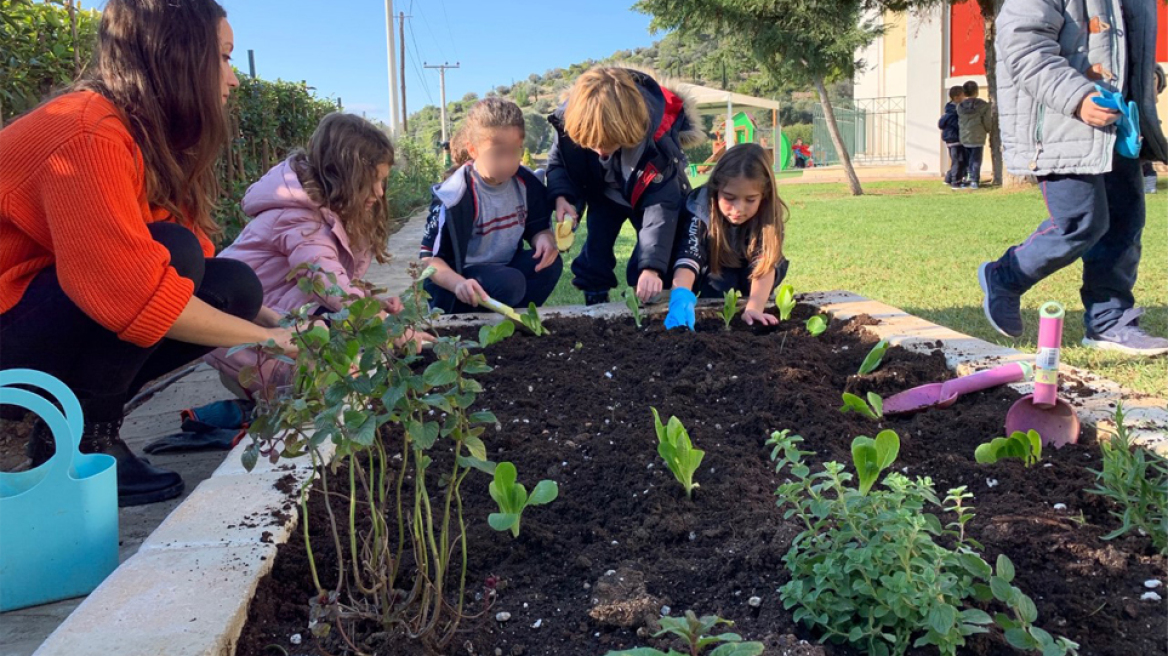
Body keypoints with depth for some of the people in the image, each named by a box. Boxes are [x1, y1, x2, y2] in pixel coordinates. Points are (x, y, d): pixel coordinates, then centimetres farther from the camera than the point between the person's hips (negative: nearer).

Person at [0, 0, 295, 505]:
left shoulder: (156, 141, 6)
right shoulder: (90, 134, -24)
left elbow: (197, 272, 4)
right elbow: (132, 290, -33)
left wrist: (283, 325, -5)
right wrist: (268, 338, -25)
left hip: (53, 312, 9)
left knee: (235, 285, -5)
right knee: (171, 251, -28)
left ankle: (80, 408, 2)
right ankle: (81, 438, -13)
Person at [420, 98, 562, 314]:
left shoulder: (527, 183, -5)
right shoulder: (455, 196, -22)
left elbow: (537, 228, 9)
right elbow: (429, 258, -20)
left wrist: (545, 238, -17)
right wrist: (458, 283, -39)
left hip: (505, 268, 6)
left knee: (550, 263, -18)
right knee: (510, 283, -32)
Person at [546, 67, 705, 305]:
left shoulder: (658, 136, -44)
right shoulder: (568, 119, -35)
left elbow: (662, 205, -43)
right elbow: (558, 162, -14)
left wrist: (652, 267, -52)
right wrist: (561, 197, -36)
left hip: (650, 190, -2)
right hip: (603, 191, 3)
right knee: (595, 250, 0)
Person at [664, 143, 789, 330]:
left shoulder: (770, 215, -29)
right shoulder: (700, 210, -33)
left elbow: (766, 264, -36)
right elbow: (688, 258, -45)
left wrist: (754, 307, -53)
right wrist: (681, 299, -65)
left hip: (745, 278, 2)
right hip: (712, 272, -2)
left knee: (776, 265, -28)